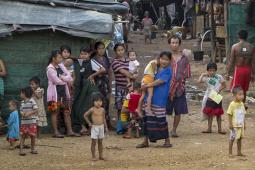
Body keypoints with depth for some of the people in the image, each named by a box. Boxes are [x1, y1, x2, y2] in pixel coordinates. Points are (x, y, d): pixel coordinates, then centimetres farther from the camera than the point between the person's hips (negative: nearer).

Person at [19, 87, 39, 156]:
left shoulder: (32, 101, -9)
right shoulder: (22, 102, 10)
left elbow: (36, 110, -13)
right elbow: (21, 110, 13)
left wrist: (29, 113, -21)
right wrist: (22, 113, -10)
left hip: (32, 122, -5)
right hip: (23, 122, 5)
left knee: (32, 135, 2)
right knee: (22, 135, 0)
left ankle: (33, 149, 16)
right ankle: (21, 149, 0)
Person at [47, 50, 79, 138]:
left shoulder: (61, 66, 11)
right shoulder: (50, 69, -11)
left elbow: (69, 77, 4)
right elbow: (57, 81, -17)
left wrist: (62, 78, -14)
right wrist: (66, 80, -1)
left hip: (63, 92, 7)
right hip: (55, 93, -7)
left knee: (67, 112, 5)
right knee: (55, 112, -2)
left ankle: (69, 131, 8)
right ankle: (55, 132, 1)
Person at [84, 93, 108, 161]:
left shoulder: (102, 110, 3)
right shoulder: (92, 109, -10)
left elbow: (104, 119, 11)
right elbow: (85, 115, -3)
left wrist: (106, 127, 8)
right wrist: (89, 123, -6)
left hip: (101, 127, 4)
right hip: (94, 127, -4)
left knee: (100, 142, 10)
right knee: (94, 142, -1)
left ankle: (101, 156, 15)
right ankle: (93, 156, 5)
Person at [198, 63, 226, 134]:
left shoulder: (219, 77, -5)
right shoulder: (206, 78, -3)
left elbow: (224, 85, 1)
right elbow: (199, 81, -17)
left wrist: (219, 90, -12)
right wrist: (203, 74, -9)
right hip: (209, 98, 2)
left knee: (218, 114, 6)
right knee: (210, 114, 9)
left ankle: (219, 129, 13)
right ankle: (209, 129, 18)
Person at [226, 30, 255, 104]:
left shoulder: (235, 46, -8)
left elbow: (231, 61, -7)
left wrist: (228, 73, -1)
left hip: (238, 69, -3)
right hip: (248, 70, 3)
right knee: (244, 90, 17)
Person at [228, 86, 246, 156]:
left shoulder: (242, 104, 5)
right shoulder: (232, 104, -14)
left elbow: (243, 114, 12)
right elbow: (230, 114, -12)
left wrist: (244, 124, 14)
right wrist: (230, 124, -15)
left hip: (241, 125, 6)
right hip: (234, 125, -6)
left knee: (240, 138, 11)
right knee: (232, 138, 2)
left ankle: (239, 152, 20)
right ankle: (230, 152, 10)